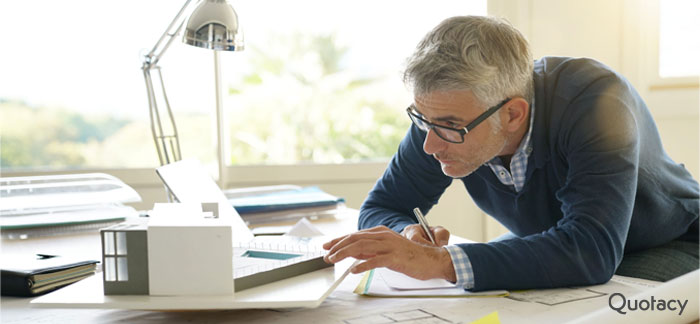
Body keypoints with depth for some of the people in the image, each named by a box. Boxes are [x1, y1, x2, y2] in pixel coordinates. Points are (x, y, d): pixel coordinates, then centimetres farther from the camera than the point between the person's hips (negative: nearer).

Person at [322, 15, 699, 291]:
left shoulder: (595, 101, -33)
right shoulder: (446, 113, -19)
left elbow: (593, 250, -43)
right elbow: (379, 208, -9)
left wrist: (439, 262, -49)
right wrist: (412, 237, -32)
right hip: (549, 251, 3)